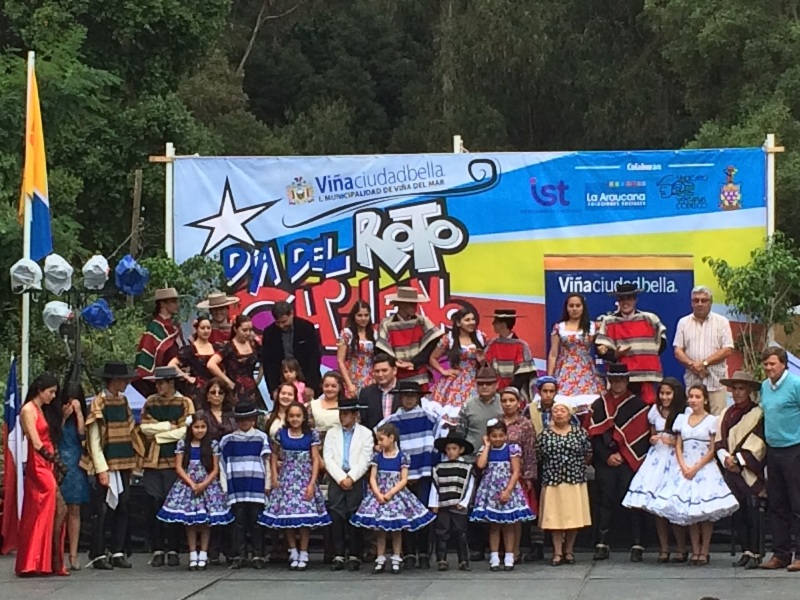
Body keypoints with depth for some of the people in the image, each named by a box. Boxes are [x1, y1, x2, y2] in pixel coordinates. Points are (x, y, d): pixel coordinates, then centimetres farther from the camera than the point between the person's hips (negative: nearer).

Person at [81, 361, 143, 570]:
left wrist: (132, 462, 9)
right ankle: (98, 555, 2)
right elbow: (94, 440, -11)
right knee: (101, 511, -2)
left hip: (123, 466, 7)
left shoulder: (123, 402, 13)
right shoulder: (98, 404, -8)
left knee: (122, 509, 7)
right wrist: (102, 469, -15)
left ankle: (118, 553, 12)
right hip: (105, 466, -7)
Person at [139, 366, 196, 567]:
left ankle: (173, 550, 4)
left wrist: (158, 434, -5)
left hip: (175, 460, -3)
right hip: (153, 460, 3)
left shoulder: (184, 403, 2)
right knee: (155, 505, 0)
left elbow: (185, 431, -8)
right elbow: (145, 427, 2)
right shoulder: (150, 402, 13)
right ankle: (157, 550, 5)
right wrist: (169, 426, -7)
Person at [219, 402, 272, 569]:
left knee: (256, 521, 1)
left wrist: (267, 485, 1)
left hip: (256, 486, -1)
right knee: (239, 521, 1)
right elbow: (223, 464, 9)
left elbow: (266, 461, 6)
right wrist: (224, 487, 4)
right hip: (236, 486, 1)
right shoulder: (228, 440, 8)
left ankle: (258, 556, 5)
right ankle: (238, 555, 5)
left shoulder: (261, 438, 6)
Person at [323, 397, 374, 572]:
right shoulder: (332, 433, 13)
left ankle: (354, 556, -1)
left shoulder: (365, 433, 6)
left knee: (354, 517, -4)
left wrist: (351, 478, -11)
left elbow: (365, 460, -2)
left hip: (356, 480, -2)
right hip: (336, 479, 2)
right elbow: (328, 459, 3)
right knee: (336, 517, -2)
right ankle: (338, 556, 0)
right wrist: (341, 478, -8)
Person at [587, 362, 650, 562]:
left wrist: (623, 455, -7)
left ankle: (637, 545, -2)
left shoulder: (638, 405, 4)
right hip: (605, 463, 2)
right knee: (606, 502, 3)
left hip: (629, 461, -2)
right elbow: (594, 435, 5)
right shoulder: (599, 405, 11)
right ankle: (601, 544, 5)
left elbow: (642, 435, 0)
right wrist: (607, 456, -6)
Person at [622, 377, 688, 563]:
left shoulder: (686, 414, -4)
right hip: (657, 458, 5)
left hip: (675, 459, -5)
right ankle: (664, 549, 5)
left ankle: (682, 550, -1)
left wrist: (675, 442, -17)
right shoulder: (655, 411, 13)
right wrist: (652, 440, 2)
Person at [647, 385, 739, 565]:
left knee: (706, 512, -5)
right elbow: (678, 447, 9)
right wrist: (684, 467, -6)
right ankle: (695, 551, 6)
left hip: (705, 469, -4)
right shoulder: (682, 419, 11)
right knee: (689, 512, 2)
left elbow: (712, 450, -4)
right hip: (686, 469, 4)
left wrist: (696, 468, -11)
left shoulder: (711, 420, -1)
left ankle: (704, 551, -2)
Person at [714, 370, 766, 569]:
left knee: (752, 512, -10)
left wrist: (738, 460, -11)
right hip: (731, 471, 5)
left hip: (750, 470, -5)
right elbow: (719, 441, 12)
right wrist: (726, 458, -5)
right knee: (737, 513, 5)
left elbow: (756, 442, -8)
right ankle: (746, 551, 10)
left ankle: (755, 553, -7)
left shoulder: (757, 413, -2)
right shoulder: (726, 413, 15)